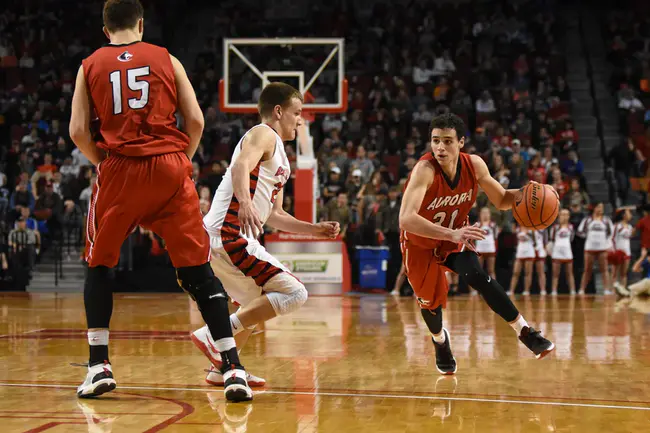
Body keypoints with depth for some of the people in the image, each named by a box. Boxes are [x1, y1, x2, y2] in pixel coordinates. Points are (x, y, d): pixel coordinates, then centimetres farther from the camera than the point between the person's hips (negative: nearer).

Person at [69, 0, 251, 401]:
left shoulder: (90, 66, 10)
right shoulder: (167, 59, 10)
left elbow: (78, 131, 3)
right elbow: (196, 120, 3)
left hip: (119, 171, 0)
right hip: (170, 166, 0)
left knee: (99, 265, 18)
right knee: (198, 270, 2)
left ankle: (100, 366, 12)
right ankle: (233, 368, -5)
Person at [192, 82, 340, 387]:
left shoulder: (279, 155, 25)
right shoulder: (263, 134, -4)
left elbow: (274, 216, 30)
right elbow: (240, 167, -27)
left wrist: (314, 230, 22)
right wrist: (246, 203, -44)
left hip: (217, 237, 11)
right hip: (230, 236, -11)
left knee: (256, 305, 29)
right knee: (294, 293, -16)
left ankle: (222, 368, 30)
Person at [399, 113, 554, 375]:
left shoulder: (474, 165, -18)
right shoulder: (425, 170, -34)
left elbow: (501, 200, -2)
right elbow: (406, 219, -47)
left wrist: (523, 194, -25)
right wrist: (451, 234, -56)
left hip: (455, 237, 2)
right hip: (420, 243, -2)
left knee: (477, 276, -24)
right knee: (429, 301, 11)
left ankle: (525, 332, -19)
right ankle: (440, 341, 45)